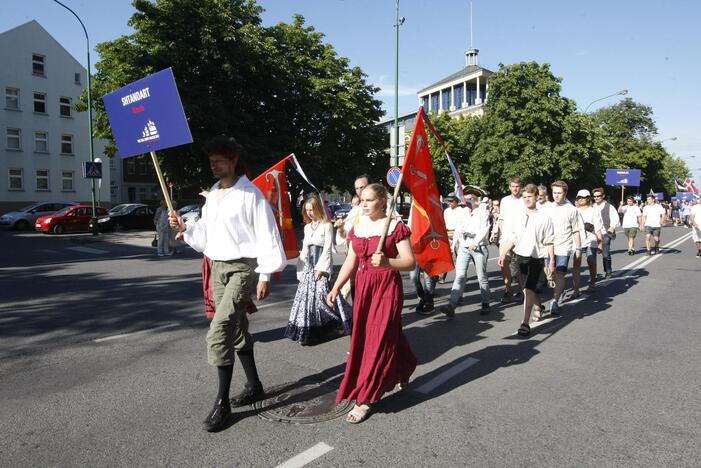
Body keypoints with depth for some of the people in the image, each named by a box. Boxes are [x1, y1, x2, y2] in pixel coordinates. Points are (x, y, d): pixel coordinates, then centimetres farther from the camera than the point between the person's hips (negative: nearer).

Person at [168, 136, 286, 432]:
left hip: (242, 267, -8)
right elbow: (206, 234, 18)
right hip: (217, 267, 8)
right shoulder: (213, 194, 13)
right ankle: (254, 386, 29)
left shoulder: (250, 194, -9)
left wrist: (265, 275, -15)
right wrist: (184, 227, 1)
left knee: (219, 330, -17)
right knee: (236, 329, 14)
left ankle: (222, 402, -6)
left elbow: (266, 235, -12)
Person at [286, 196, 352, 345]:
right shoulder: (307, 227, 15)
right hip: (308, 264, 7)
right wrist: (302, 268, 10)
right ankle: (305, 330, 12)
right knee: (305, 294, 4)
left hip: (321, 263, -6)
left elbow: (327, 249, -9)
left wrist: (320, 268, -15)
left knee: (321, 293, -12)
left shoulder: (326, 225, -5)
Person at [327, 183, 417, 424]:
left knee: (379, 339, -3)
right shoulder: (357, 228, 9)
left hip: (387, 288, -6)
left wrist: (387, 262, -29)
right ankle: (402, 373, 41)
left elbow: (410, 262, -12)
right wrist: (336, 287, 8)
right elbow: (350, 262, 14)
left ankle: (364, 399, 7)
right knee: (362, 337, 14)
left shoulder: (395, 226, -8)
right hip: (362, 287, 6)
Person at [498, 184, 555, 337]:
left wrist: (552, 260, -4)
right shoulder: (517, 216, 6)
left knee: (528, 290, -13)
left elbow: (549, 242, -2)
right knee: (527, 289, 15)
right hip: (520, 256, 5)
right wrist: (503, 254, 6)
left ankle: (525, 323, -11)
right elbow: (512, 238, 12)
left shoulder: (544, 217, -4)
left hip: (536, 257, -5)